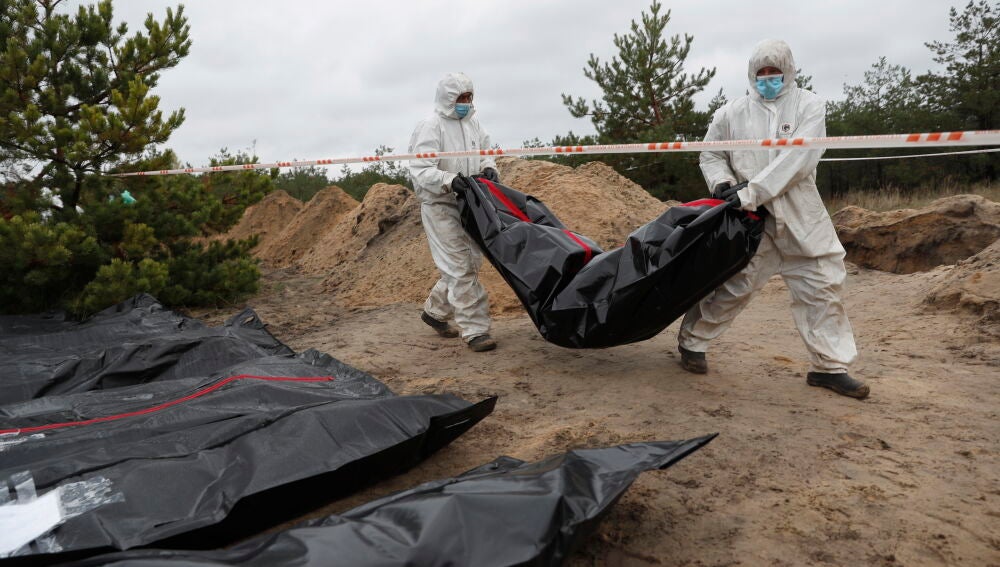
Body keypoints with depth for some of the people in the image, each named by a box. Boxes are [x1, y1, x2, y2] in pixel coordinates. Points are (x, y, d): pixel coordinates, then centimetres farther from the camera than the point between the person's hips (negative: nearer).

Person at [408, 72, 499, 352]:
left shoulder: (472, 122, 10)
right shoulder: (431, 126, -12)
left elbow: (484, 152, 19)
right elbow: (420, 171, -18)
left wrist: (488, 168, -4)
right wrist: (449, 180, -33)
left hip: (469, 205, 8)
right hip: (440, 206, -8)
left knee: (470, 262, 13)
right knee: (460, 268, -8)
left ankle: (434, 311, 32)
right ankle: (475, 330, -2)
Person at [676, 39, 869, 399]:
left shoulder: (808, 106, 0)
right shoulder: (731, 113, 4)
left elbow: (797, 159, -14)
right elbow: (710, 155, 14)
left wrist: (754, 191, -23)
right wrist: (721, 182, -7)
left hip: (801, 220, 1)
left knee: (821, 287, 5)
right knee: (733, 286, -1)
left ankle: (829, 366, 19)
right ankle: (691, 342, 19)